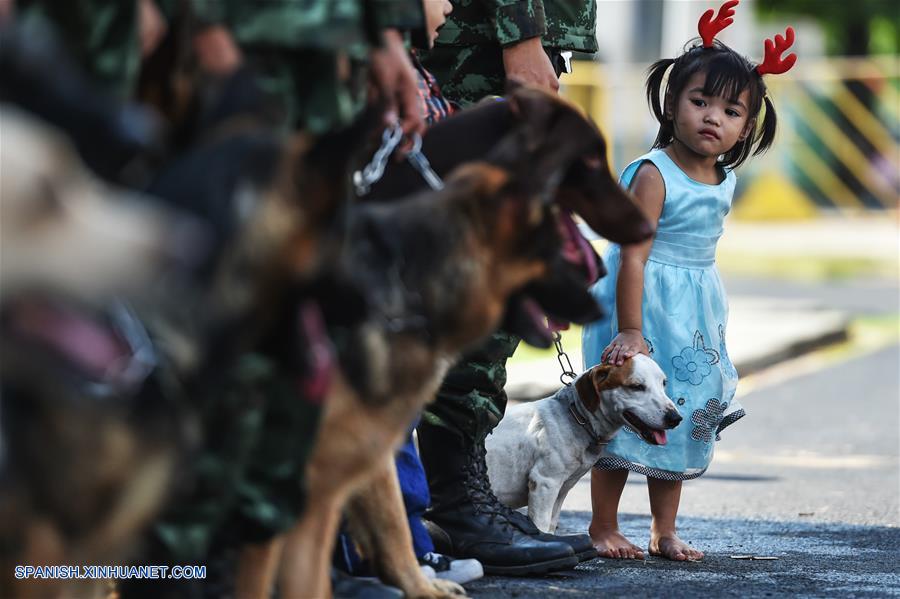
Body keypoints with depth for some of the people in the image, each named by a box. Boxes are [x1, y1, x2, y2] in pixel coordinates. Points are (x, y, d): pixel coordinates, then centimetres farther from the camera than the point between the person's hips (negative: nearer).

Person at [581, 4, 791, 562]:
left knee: (681, 419, 11)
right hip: (646, 304, -7)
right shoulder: (654, 174, -18)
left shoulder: (724, 181, 4)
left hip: (695, 312, 7)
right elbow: (633, 255, -22)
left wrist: (713, 325, 21)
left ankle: (665, 531, 20)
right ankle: (603, 526, 11)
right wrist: (630, 331, -25)